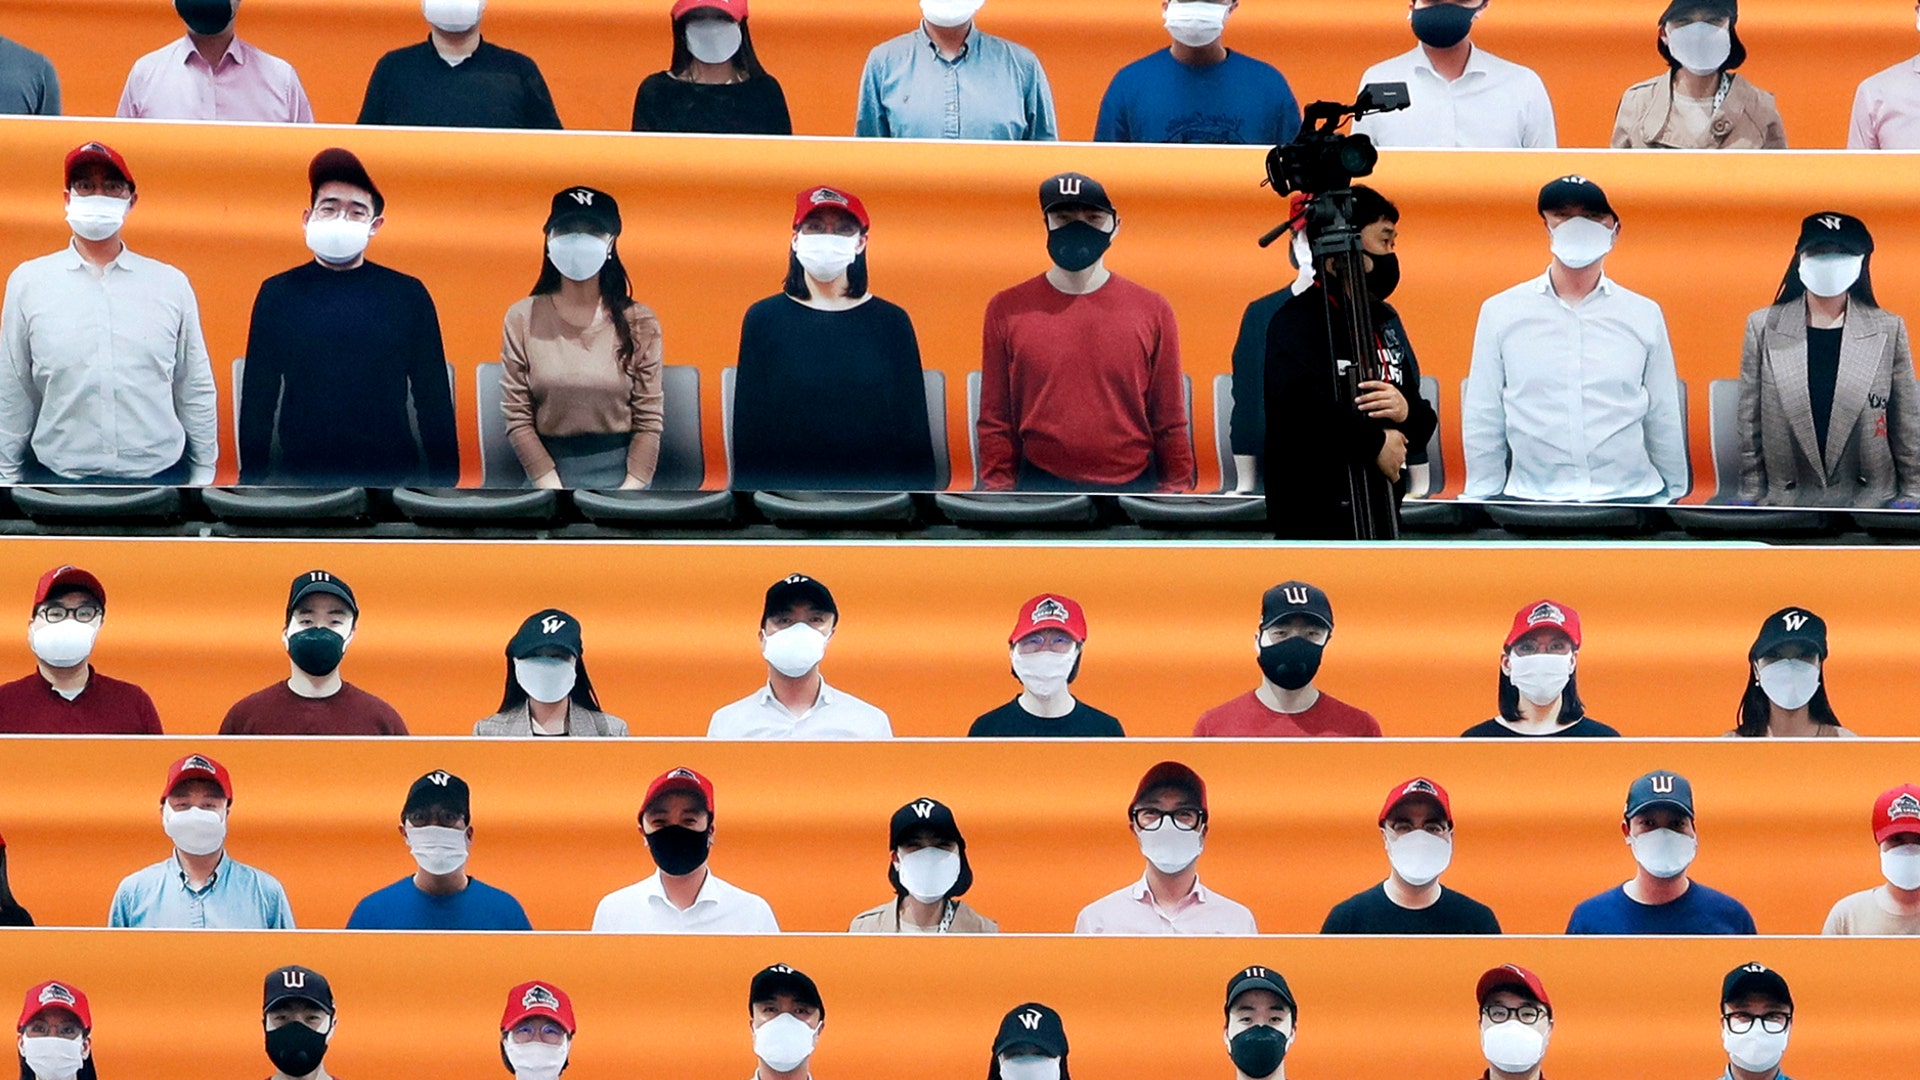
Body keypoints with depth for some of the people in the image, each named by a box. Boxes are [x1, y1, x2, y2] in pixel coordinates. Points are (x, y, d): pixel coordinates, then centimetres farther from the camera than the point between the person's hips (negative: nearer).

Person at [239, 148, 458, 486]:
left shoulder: (408, 295, 3)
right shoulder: (278, 294, 3)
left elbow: (433, 398, 4)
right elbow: (258, 396, 5)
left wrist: (444, 481, 0)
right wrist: (251, 478, 1)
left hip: (392, 475, 0)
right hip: (302, 476, 0)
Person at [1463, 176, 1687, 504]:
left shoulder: (1644, 316, 7)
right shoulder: (1501, 313, 5)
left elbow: (1664, 423, 11)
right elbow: (1482, 423, 7)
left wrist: (1672, 500, 12)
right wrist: (1482, 502, 4)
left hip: (1628, 500, 0)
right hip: (1531, 499, 0)